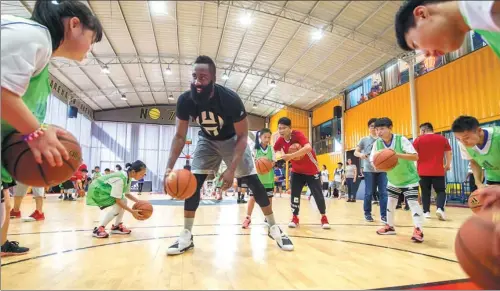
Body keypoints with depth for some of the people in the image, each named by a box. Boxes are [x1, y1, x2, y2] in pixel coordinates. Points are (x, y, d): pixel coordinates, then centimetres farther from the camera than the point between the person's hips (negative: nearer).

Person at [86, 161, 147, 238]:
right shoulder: (120, 179, -33)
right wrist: (132, 212, -28)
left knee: (123, 201, 2)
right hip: (96, 190, -9)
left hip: (104, 190, 9)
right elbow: (117, 200, -31)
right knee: (117, 206, -20)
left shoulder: (128, 177, -5)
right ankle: (98, 229, -12)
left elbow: (127, 194, 6)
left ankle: (117, 226, 12)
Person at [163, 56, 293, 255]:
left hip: (232, 140, -2)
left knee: (253, 181, -6)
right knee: (193, 183, -8)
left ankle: (273, 227, 11)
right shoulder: (185, 100, -25)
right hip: (207, 141, 3)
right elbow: (180, 136, -14)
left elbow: (242, 137, -24)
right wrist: (169, 167, -27)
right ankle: (186, 235, 6)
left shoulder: (231, 99, -34)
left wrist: (231, 169, -33)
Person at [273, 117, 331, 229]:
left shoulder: (297, 135, -28)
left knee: (318, 194, -3)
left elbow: (308, 148, -45)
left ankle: (324, 218, 17)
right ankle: (295, 218, 12)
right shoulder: (280, 140, -11)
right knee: (294, 194, -5)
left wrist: (290, 156, -50)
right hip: (297, 171, 4)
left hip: (312, 170, -4)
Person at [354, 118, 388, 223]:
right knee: (369, 193, 3)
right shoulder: (364, 140, 6)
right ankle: (367, 213, 17)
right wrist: (360, 154, -19)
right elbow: (355, 152, 4)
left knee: (384, 193, 0)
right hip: (369, 170, -1)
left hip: (382, 170, 2)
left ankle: (384, 215, 9)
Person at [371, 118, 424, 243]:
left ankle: (418, 230, -9)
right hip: (393, 179, 6)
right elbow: (373, 161, -11)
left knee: (412, 201, -15)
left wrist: (397, 154, -44)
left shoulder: (401, 139, -24)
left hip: (409, 178, -5)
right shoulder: (377, 143, -12)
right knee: (390, 201, 13)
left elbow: (415, 156, -30)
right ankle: (390, 226, 27)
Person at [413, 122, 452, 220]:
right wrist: (448, 165, 22)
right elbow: (448, 153, 10)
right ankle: (440, 208, -12)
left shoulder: (418, 140, 1)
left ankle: (426, 212, 9)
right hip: (438, 171, 1)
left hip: (423, 171, 0)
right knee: (441, 191, 9)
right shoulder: (442, 139, 6)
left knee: (425, 192, 9)